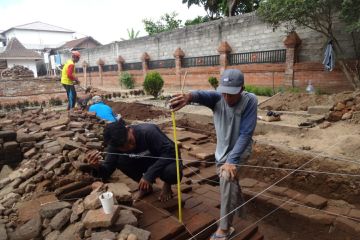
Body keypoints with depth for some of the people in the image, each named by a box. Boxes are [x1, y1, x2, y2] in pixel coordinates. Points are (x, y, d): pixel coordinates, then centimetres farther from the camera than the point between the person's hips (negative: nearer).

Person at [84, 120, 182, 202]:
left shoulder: (148, 131, -35)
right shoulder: (115, 145, -18)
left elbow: (170, 151, -33)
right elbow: (106, 173, -15)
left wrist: (149, 175, -37)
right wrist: (97, 167, -39)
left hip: (168, 158, -4)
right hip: (145, 162, 5)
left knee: (172, 172, -38)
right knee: (121, 161, -21)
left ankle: (167, 185, 0)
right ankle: (146, 186, 2)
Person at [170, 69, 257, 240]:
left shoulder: (250, 100, -24)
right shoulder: (217, 98, -19)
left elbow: (245, 134, -27)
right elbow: (205, 95, -43)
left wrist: (232, 161, -35)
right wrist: (190, 96, -67)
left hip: (240, 149, -4)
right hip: (222, 150, 5)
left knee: (227, 177, -29)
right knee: (230, 181, 23)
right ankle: (238, 209, 56)